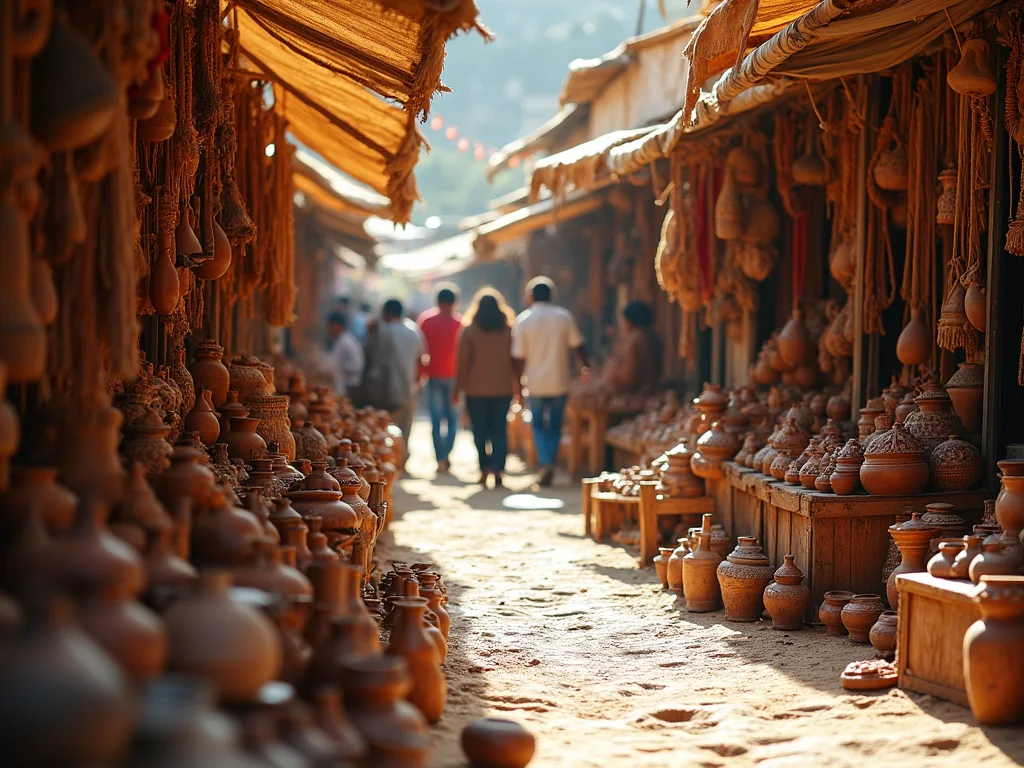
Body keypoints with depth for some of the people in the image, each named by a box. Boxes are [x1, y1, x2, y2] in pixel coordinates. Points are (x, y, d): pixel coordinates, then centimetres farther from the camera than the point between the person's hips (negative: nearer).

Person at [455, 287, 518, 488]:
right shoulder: (509, 331, 1)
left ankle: (485, 468, 0)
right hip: (503, 388, 2)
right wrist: (518, 387, 10)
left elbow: (463, 362, -4)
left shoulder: (469, 331, -4)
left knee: (480, 430, 8)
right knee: (500, 430, 4)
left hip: (476, 389, -1)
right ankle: (498, 470, -9)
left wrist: (459, 387, 4)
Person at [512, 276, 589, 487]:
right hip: (559, 382, 1)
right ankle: (550, 463, 11)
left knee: (539, 425, 10)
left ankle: (545, 463, -8)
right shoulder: (564, 316, -2)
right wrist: (585, 366, 17)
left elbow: (518, 357, -3)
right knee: (555, 425, 14)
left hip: (536, 383, -1)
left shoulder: (523, 320, -4)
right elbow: (577, 345, 2)